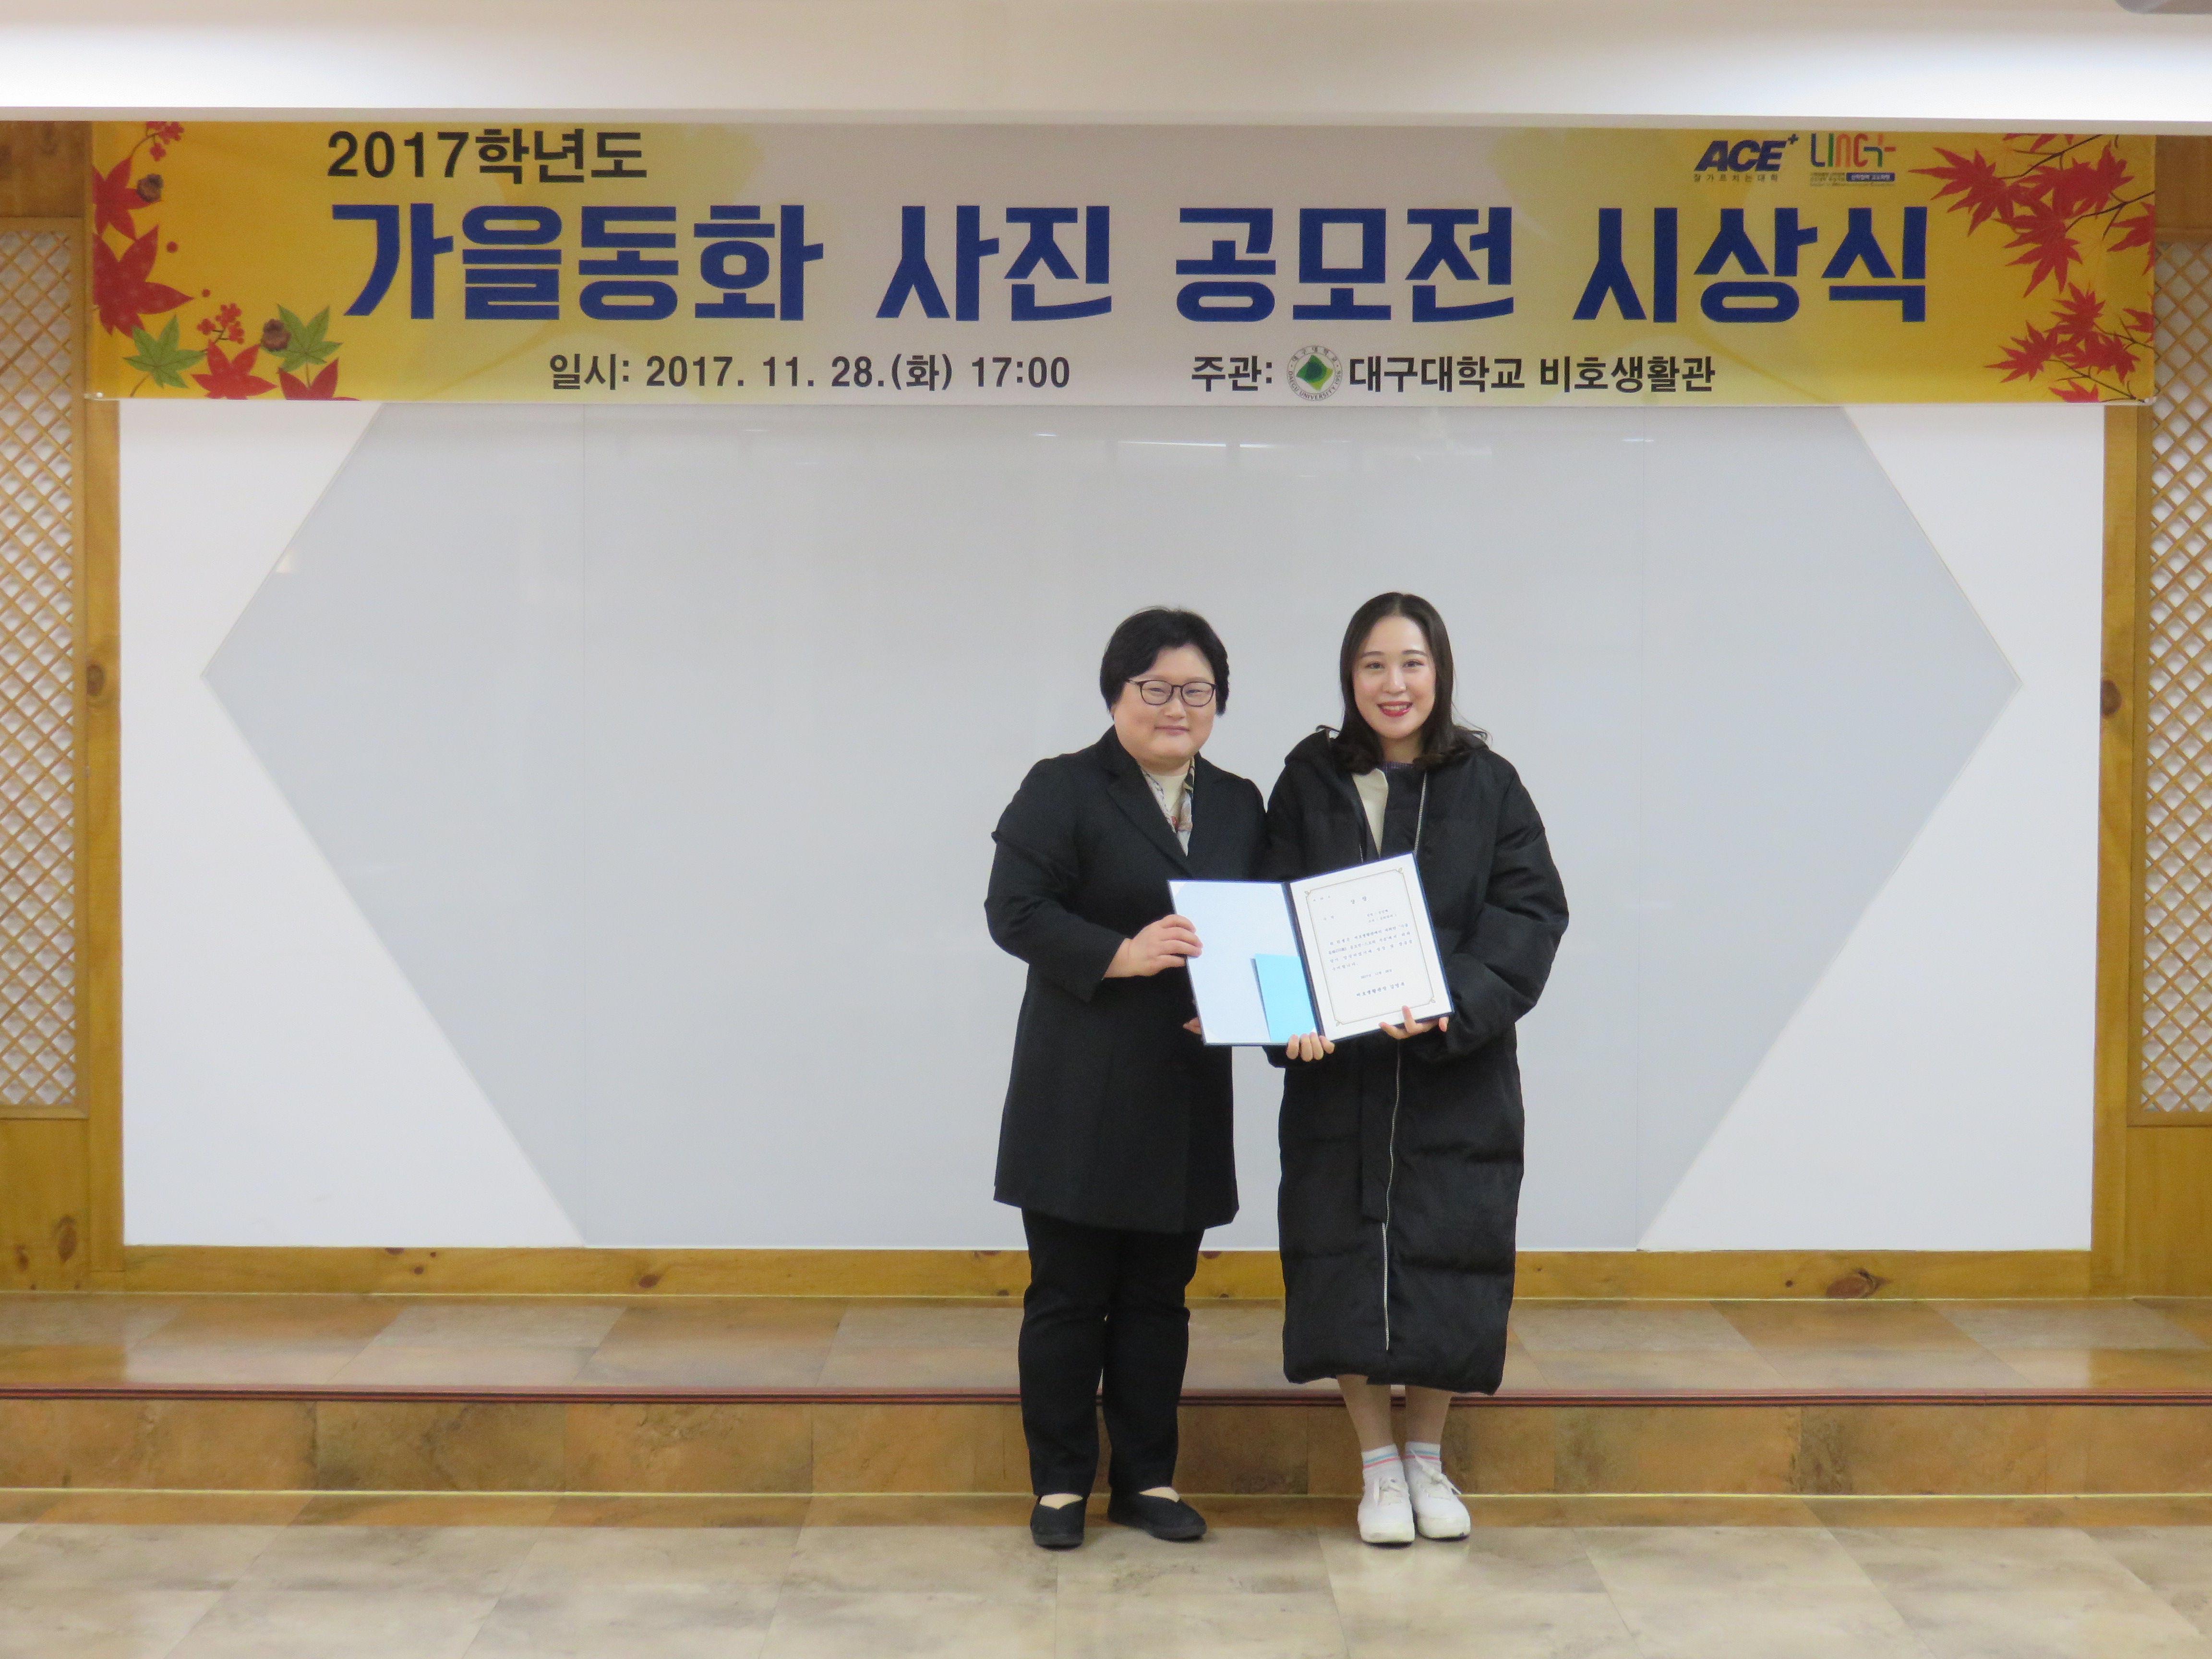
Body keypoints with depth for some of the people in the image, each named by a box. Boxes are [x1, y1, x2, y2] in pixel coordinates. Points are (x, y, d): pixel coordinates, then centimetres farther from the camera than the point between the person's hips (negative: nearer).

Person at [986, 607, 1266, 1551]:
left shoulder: (1238, 805, 14)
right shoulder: (1061, 790, -3)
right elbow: (1015, 910, -11)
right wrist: (1122, 955, -24)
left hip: (1187, 1092, 5)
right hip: (1080, 1094, -4)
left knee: (1159, 1294, 11)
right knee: (1068, 1293, 3)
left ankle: (1148, 1479, 21)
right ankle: (1060, 1483, 14)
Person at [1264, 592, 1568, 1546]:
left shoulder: (1487, 786, 1)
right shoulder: (1308, 784, 2)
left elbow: (1531, 912, -6)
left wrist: (1452, 1003, -21)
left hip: (1458, 1068, 0)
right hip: (1335, 1067, 0)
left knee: (1447, 1262, 4)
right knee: (1347, 1266, 3)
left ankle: (1428, 1459, 24)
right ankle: (1378, 1465, 19)